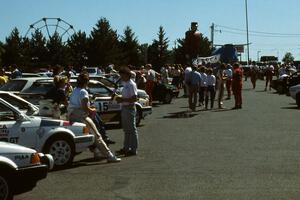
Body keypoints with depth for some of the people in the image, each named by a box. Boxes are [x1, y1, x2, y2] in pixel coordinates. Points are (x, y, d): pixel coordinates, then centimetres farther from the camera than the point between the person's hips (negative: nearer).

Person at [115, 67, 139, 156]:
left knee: (132, 129, -3)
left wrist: (123, 100, -21)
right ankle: (126, 148, 26)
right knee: (126, 129, 16)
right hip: (124, 108, 10)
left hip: (129, 108, -10)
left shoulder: (132, 84, -15)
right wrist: (120, 98, 5)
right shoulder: (125, 84, 13)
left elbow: (135, 98, -21)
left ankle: (133, 149, 3)